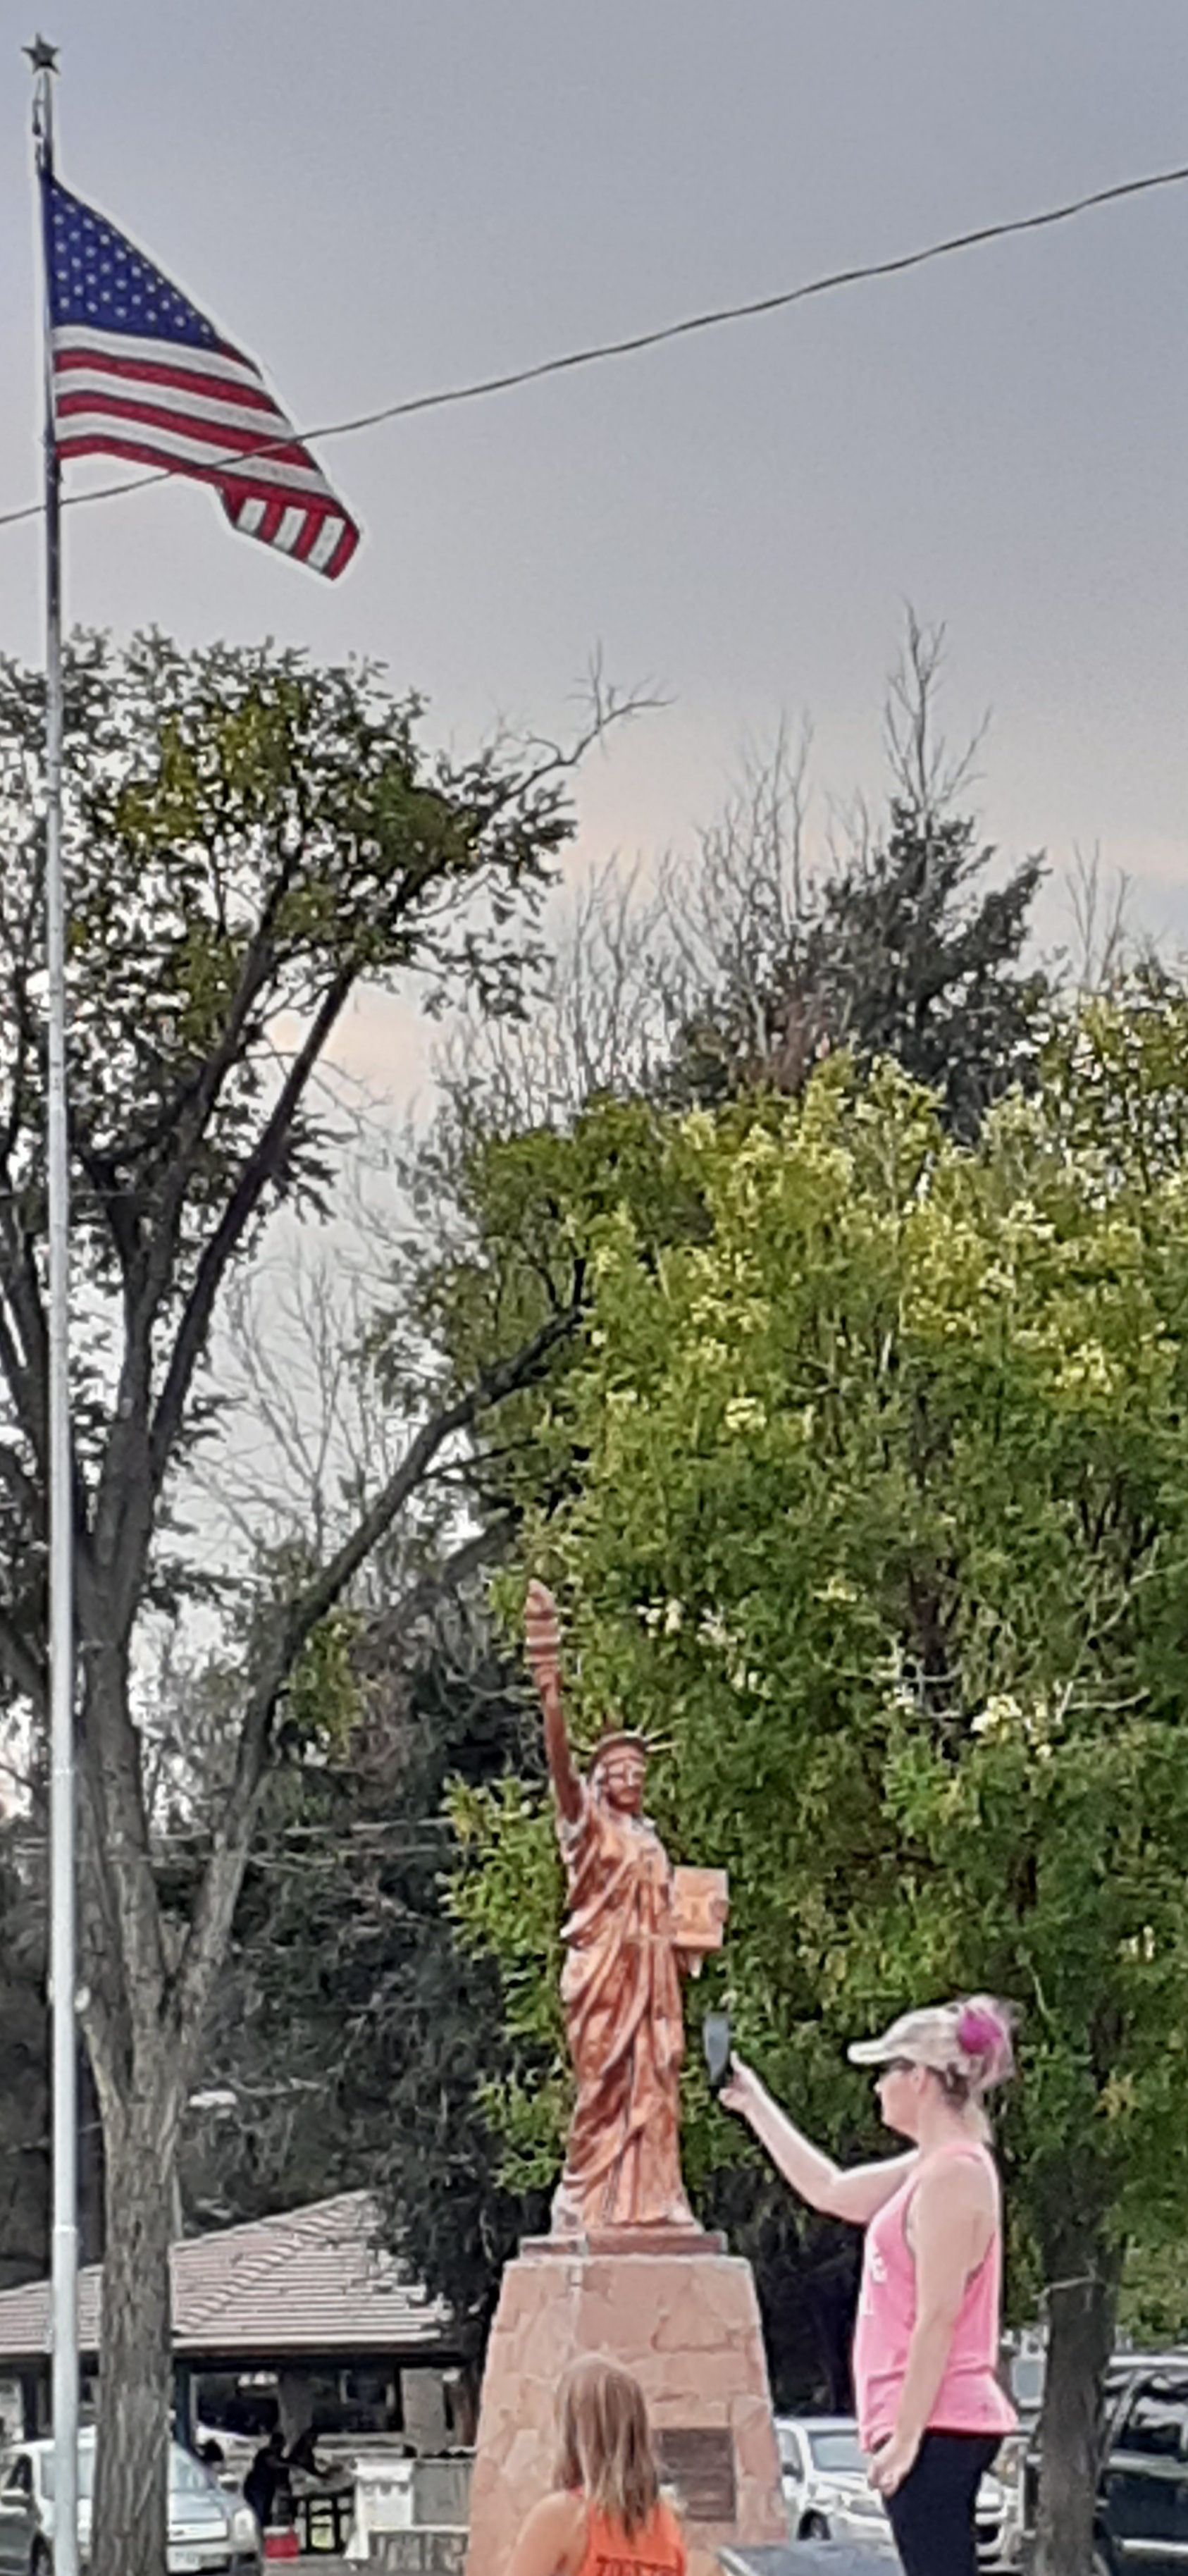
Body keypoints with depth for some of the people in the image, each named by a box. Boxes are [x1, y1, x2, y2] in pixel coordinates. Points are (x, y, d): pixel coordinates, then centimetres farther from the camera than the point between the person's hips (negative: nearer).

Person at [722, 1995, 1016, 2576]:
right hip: (936, 2424, 10)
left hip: (936, 2425, -10)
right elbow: (830, 2191, 30)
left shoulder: (954, 2174, -14)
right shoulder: (932, 2167, 15)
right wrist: (754, 2105, 35)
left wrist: (905, 2436, -19)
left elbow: (939, 2317, -18)